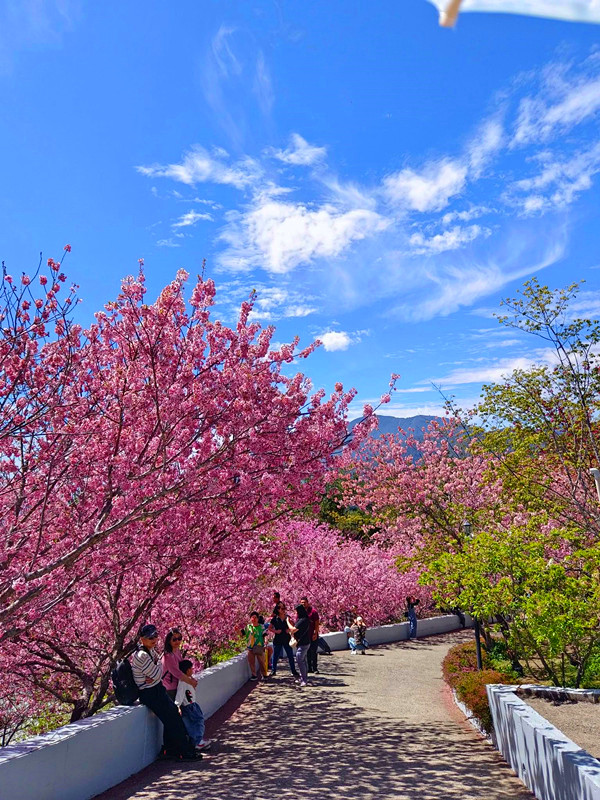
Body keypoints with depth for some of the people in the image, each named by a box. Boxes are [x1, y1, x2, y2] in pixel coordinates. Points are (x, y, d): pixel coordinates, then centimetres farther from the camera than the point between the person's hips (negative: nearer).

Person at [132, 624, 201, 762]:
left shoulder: (151, 650, 4)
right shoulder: (143, 655, -27)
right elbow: (157, 674, -21)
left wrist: (153, 677, -10)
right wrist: (157, 662, -4)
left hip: (157, 689, 9)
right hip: (150, 693, -9)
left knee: (173, 713, 15)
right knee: (173, 721, -4)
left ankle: (169, 750, 26)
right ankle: (186, 752, 5)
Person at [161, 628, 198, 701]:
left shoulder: (177, 651, 1)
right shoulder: (168, 656, -26)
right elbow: (177, 673, -27)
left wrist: (190, 678, 1)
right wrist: (191, 682, -17)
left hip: (175, 687, 8)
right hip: (170, 689, -8)